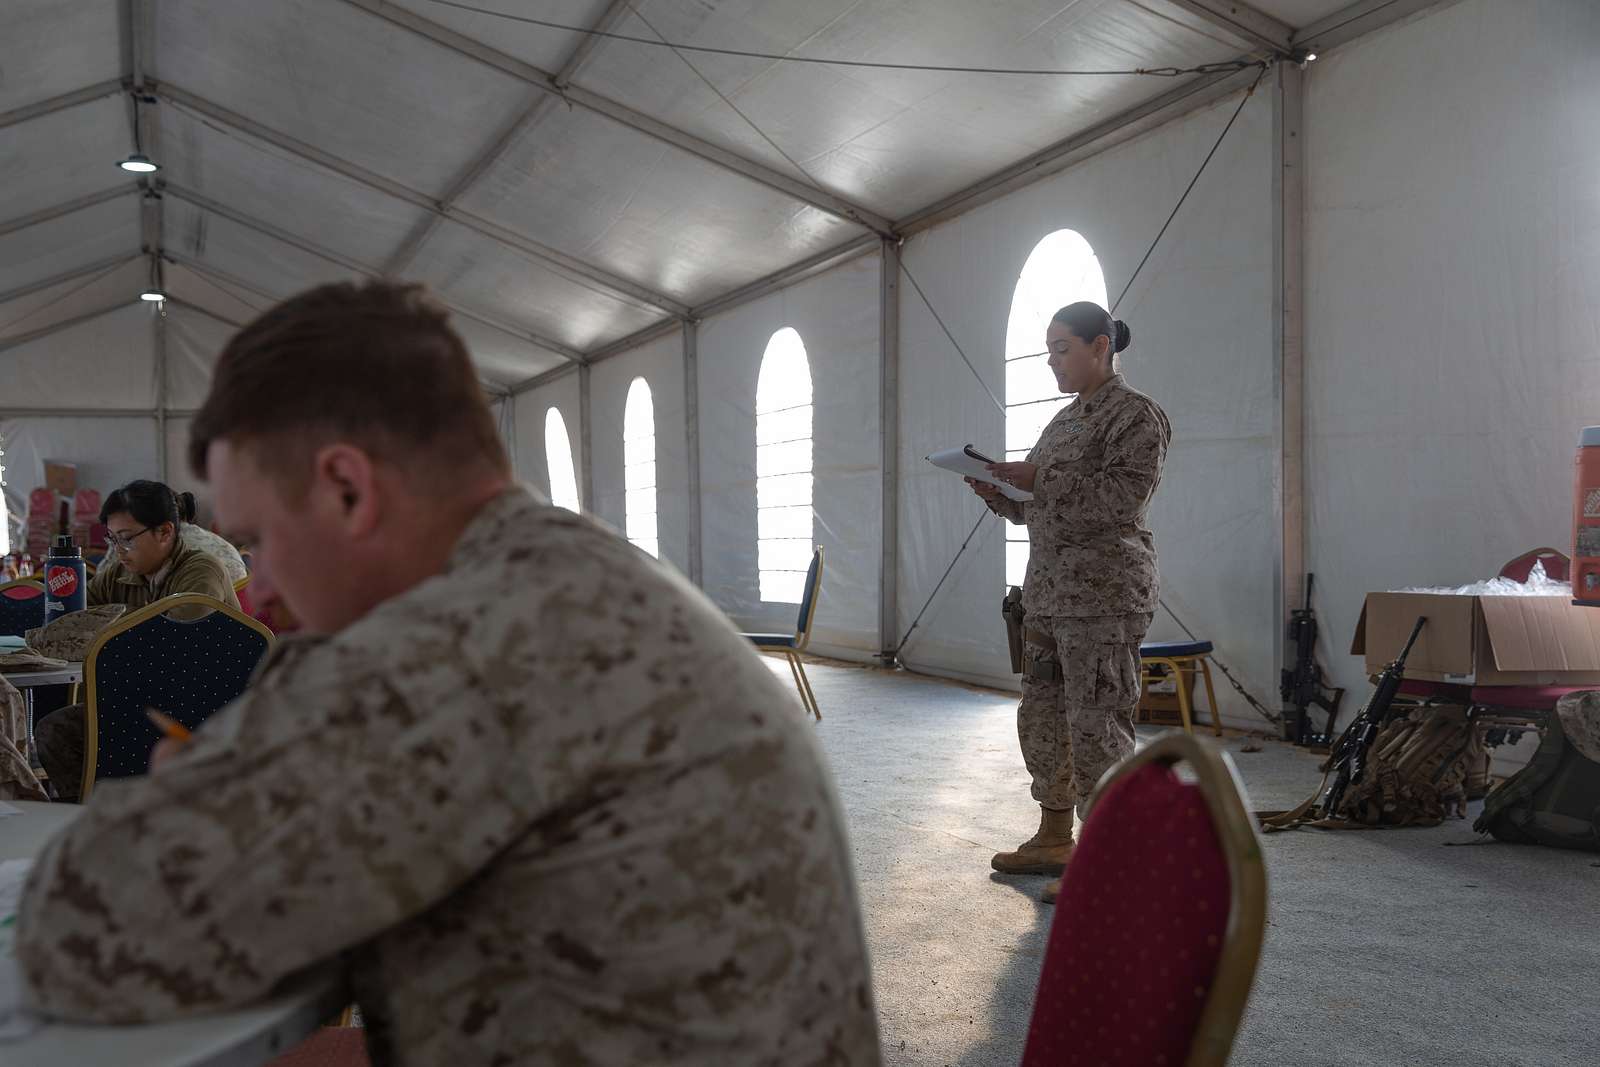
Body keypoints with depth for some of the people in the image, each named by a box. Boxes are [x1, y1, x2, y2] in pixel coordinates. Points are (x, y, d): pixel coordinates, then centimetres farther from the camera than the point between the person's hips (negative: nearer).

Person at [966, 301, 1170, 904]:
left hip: (1104, 593, -9)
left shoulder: (1136, 414, -6)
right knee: (1042, 714, 12)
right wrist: (1000, 491, 4)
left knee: (1098, 725, -7)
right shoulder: (1064, 420, 19)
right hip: (1047, 589, 9)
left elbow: (1124, 496, -18)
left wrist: (1038, 479, -19)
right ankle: (1054, 838, 25)